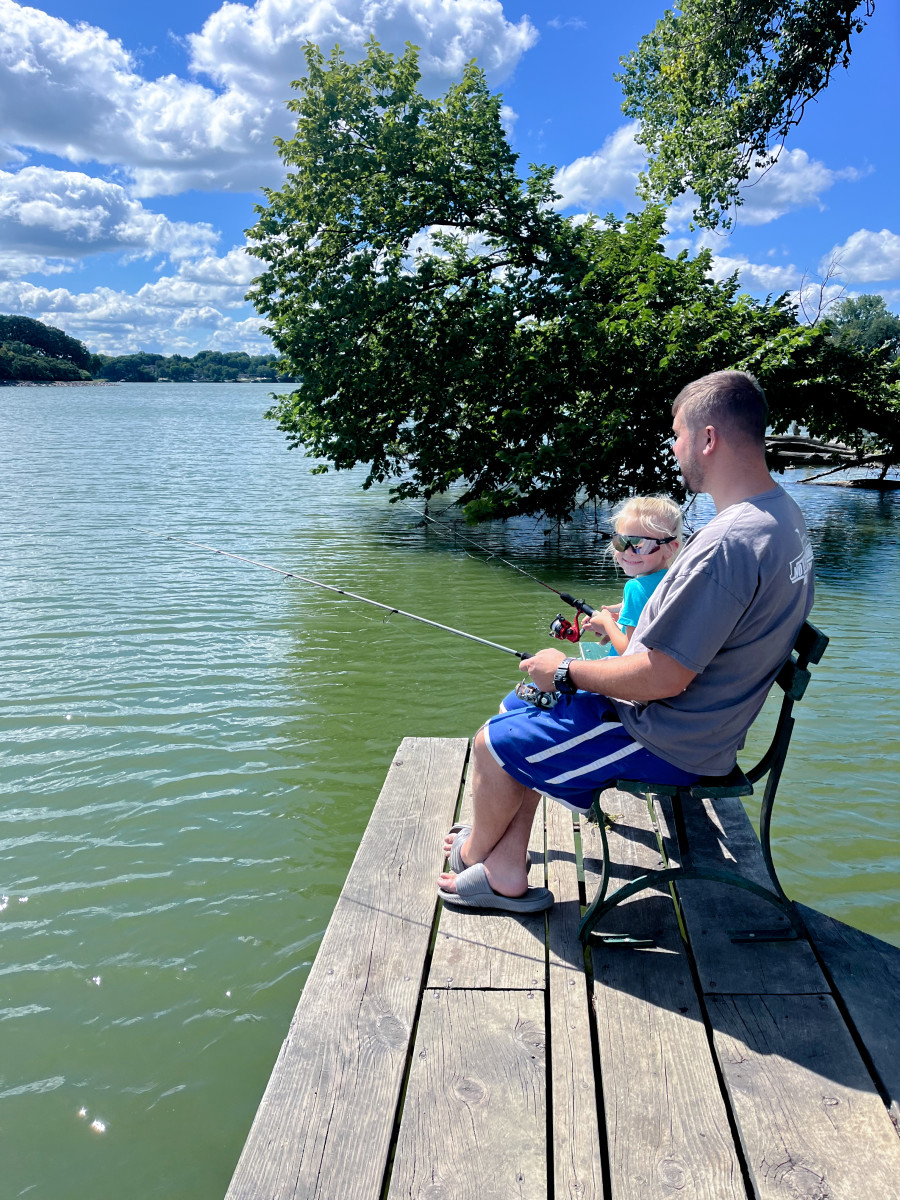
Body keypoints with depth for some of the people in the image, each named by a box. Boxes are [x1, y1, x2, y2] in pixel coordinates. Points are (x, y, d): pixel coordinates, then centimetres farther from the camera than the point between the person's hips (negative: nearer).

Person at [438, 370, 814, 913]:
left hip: (667, 743, -10)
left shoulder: (726, 544, -31)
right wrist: (629, 632, 13)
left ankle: (477, 849, 31)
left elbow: (664, 678, -28)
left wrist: (567, 672, -13)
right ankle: (506, 874, 20)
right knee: (519, 712, 16)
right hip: (703, 723, 10)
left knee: (493, 744, 1)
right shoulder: (782, 513, 3)